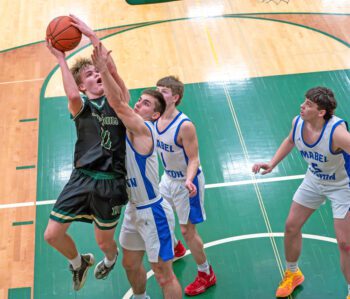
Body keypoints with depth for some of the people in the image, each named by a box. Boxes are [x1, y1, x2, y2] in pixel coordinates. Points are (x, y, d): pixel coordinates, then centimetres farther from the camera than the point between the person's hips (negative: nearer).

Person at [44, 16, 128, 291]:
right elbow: (72, 96, -26)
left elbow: (112, 70, -17)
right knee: (52, 235, 0)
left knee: (104, 241, 13)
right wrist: (61, 58, -18)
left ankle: (111, 259, 53)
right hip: (82, 178, 1)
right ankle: (79, 262, 33)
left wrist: (91, 35, -19)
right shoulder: (81, 105, 1)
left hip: (110, 183, -1)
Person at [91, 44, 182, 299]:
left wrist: (103, 70, -36)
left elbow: (118, 104, -33)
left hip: (154, 212, -9)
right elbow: (121, 100, -6)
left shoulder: (143, 129, -21)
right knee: (131, 264, 24)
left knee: (163, 274, 3)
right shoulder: (131, 127, 2)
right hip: (134, 209, 9)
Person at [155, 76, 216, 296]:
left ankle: (207, 275, 20)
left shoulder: (185, 125, -28)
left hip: (187, 181, -8)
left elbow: (193, 159, -24)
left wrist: (189, 180, -40)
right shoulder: (156, 119, -6)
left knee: (187, 230, 0)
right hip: (168, 177, 8)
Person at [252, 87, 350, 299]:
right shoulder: (298, 122, -16)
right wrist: (272, 164, 0)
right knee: (291, 227, 12)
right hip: (314, 180, 6)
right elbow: (290, 141, 8)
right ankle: (293, 274, 38)